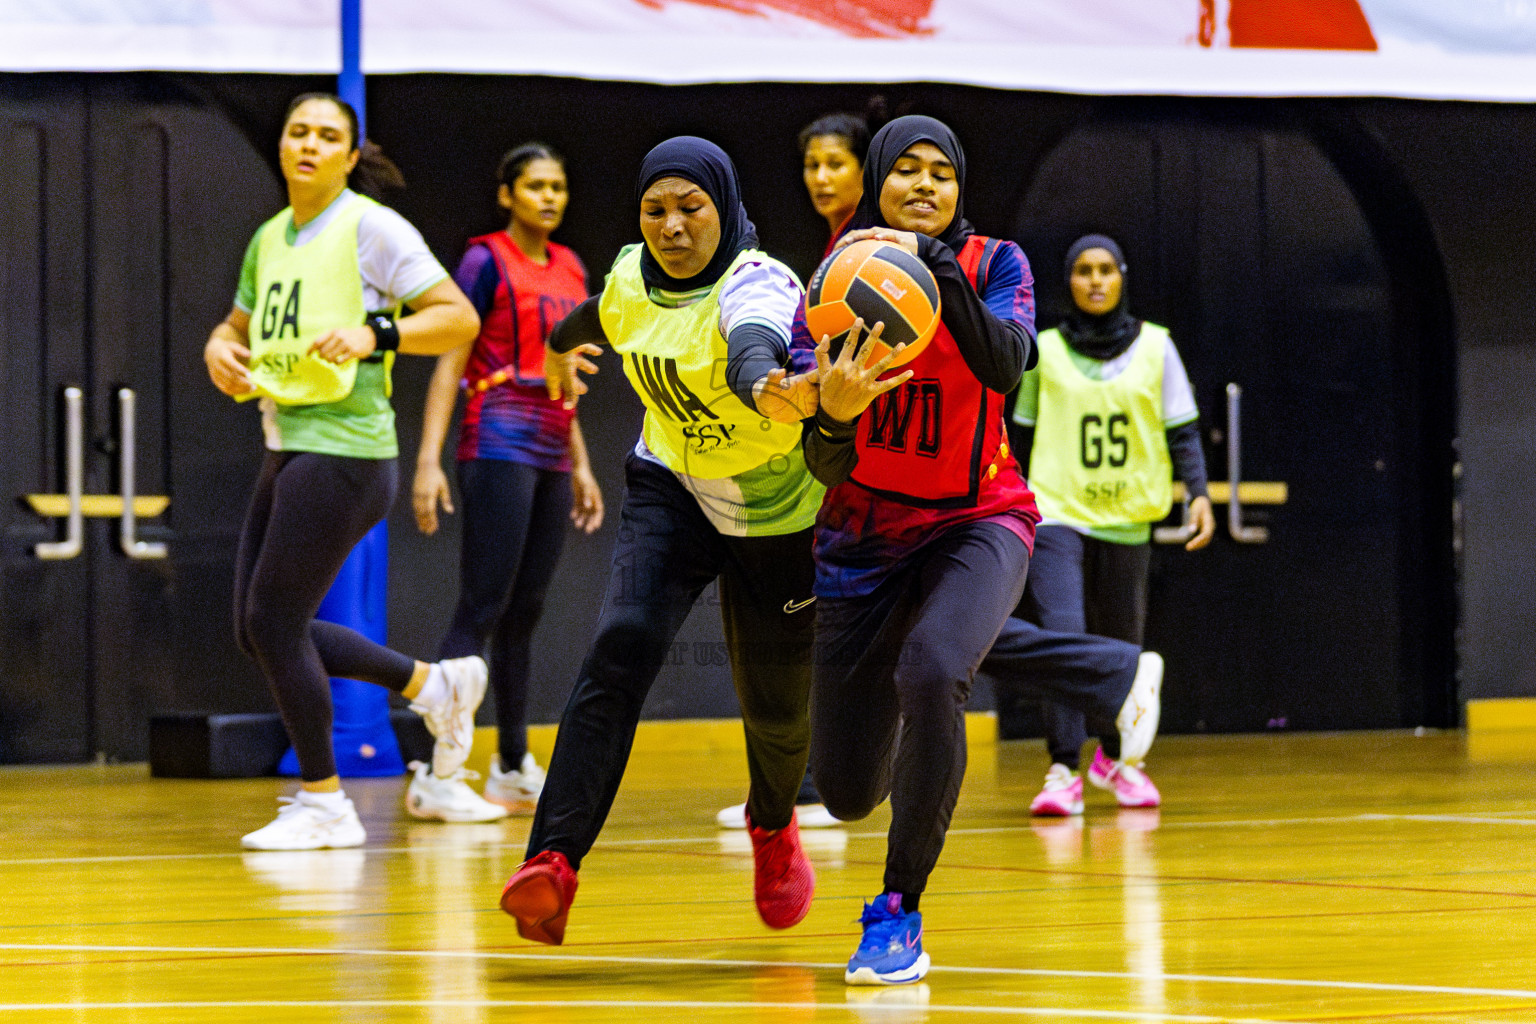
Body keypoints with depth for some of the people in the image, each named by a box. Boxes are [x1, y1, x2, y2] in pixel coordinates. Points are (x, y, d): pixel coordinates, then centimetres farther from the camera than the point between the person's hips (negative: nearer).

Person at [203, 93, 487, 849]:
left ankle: (322, 803, 6)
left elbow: (459, 318, -11)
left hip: (343, 448, -9)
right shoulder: (270, 238, 14)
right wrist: (221, 349, 5)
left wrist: (375, 335, -24)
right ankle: (434, 685, 24)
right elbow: (240, 324, 29)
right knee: (259, 632, 9)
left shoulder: (371, 227, -7)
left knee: (273, 623, -8)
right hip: (286, 447, 9)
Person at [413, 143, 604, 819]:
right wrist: (429, 460, -16)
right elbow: (449, 363, -8)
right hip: (498, 449, -7)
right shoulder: (486, 262, -5)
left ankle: (513, 769, 16)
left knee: (525, 612, 10)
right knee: (482, 609, -13)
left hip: (551, 458, 7)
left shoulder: (571, 271, 17)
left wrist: (580, 465, 22)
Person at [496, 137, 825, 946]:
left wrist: (771, 392, -76)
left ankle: (773, 826, 48)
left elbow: (753, 352, -52)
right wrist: (563, 344, 41)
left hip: (776, 508, -3)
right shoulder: (634, 276, -8)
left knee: (775, 702, 10)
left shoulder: (755, 285, -27)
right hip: (671, 489, 3)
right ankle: (553, 863, -34)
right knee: (623, 645, -23)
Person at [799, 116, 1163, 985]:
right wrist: (835, 414, -36)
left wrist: (935, 262, -40)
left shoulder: (993, 264, -9)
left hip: (978, 519, -3)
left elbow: (1003, 367, -30)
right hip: (867, 540, 3)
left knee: (929, 669, -37)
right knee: (849, 791, 6)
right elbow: (828, 468, -13)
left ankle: (902, 913, -21)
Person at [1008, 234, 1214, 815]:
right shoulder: (1044, 350, 3)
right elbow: (1025, 438, 11)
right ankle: (1063, 772, -16)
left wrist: (1199, 495, -7)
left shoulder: (1154, 347, 4)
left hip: (1127, 520, 2)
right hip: (1057, 514, -2)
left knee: (1122, 643, 11)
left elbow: (1182, 433, 5)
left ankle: (1114, 758, 34)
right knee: (1062, 639, -18)